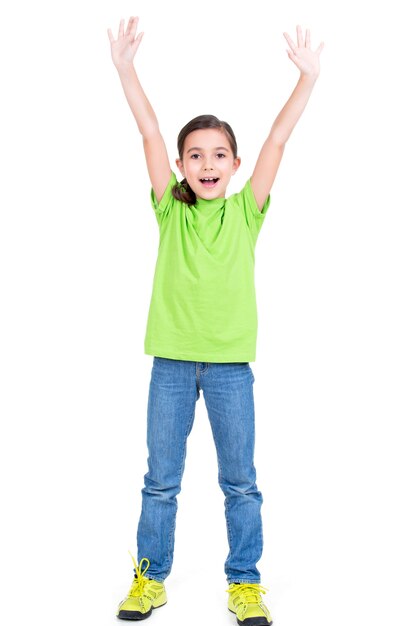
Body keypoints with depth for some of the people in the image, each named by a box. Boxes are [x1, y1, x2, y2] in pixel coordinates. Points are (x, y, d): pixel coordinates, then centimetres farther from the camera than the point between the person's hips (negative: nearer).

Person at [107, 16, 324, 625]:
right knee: (160, 479, 11)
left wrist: (308, 77, -11)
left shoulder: (245, 212, 1)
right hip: (172, 359, 1)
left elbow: (278, 140, -6)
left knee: (241, 482, 8)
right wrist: (125, 67, -10)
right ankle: (151, 577, 28)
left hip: (230, 362, 0)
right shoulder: (171, 210, 2)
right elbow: (150, 134, -5)